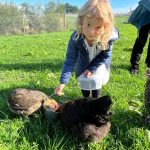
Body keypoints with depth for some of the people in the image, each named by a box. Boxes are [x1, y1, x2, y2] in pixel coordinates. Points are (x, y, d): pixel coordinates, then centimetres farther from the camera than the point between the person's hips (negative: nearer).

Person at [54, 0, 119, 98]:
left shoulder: (109, 37, -39)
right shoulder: (76, 38, -38)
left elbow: (105, 56, -19)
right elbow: (70, 60, -28)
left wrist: (92, 68, -18)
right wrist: (63, 82, -30)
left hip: (99, 64, -1)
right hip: (84, 64, 1)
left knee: (96, 83, -3)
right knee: (84, 83, 8)